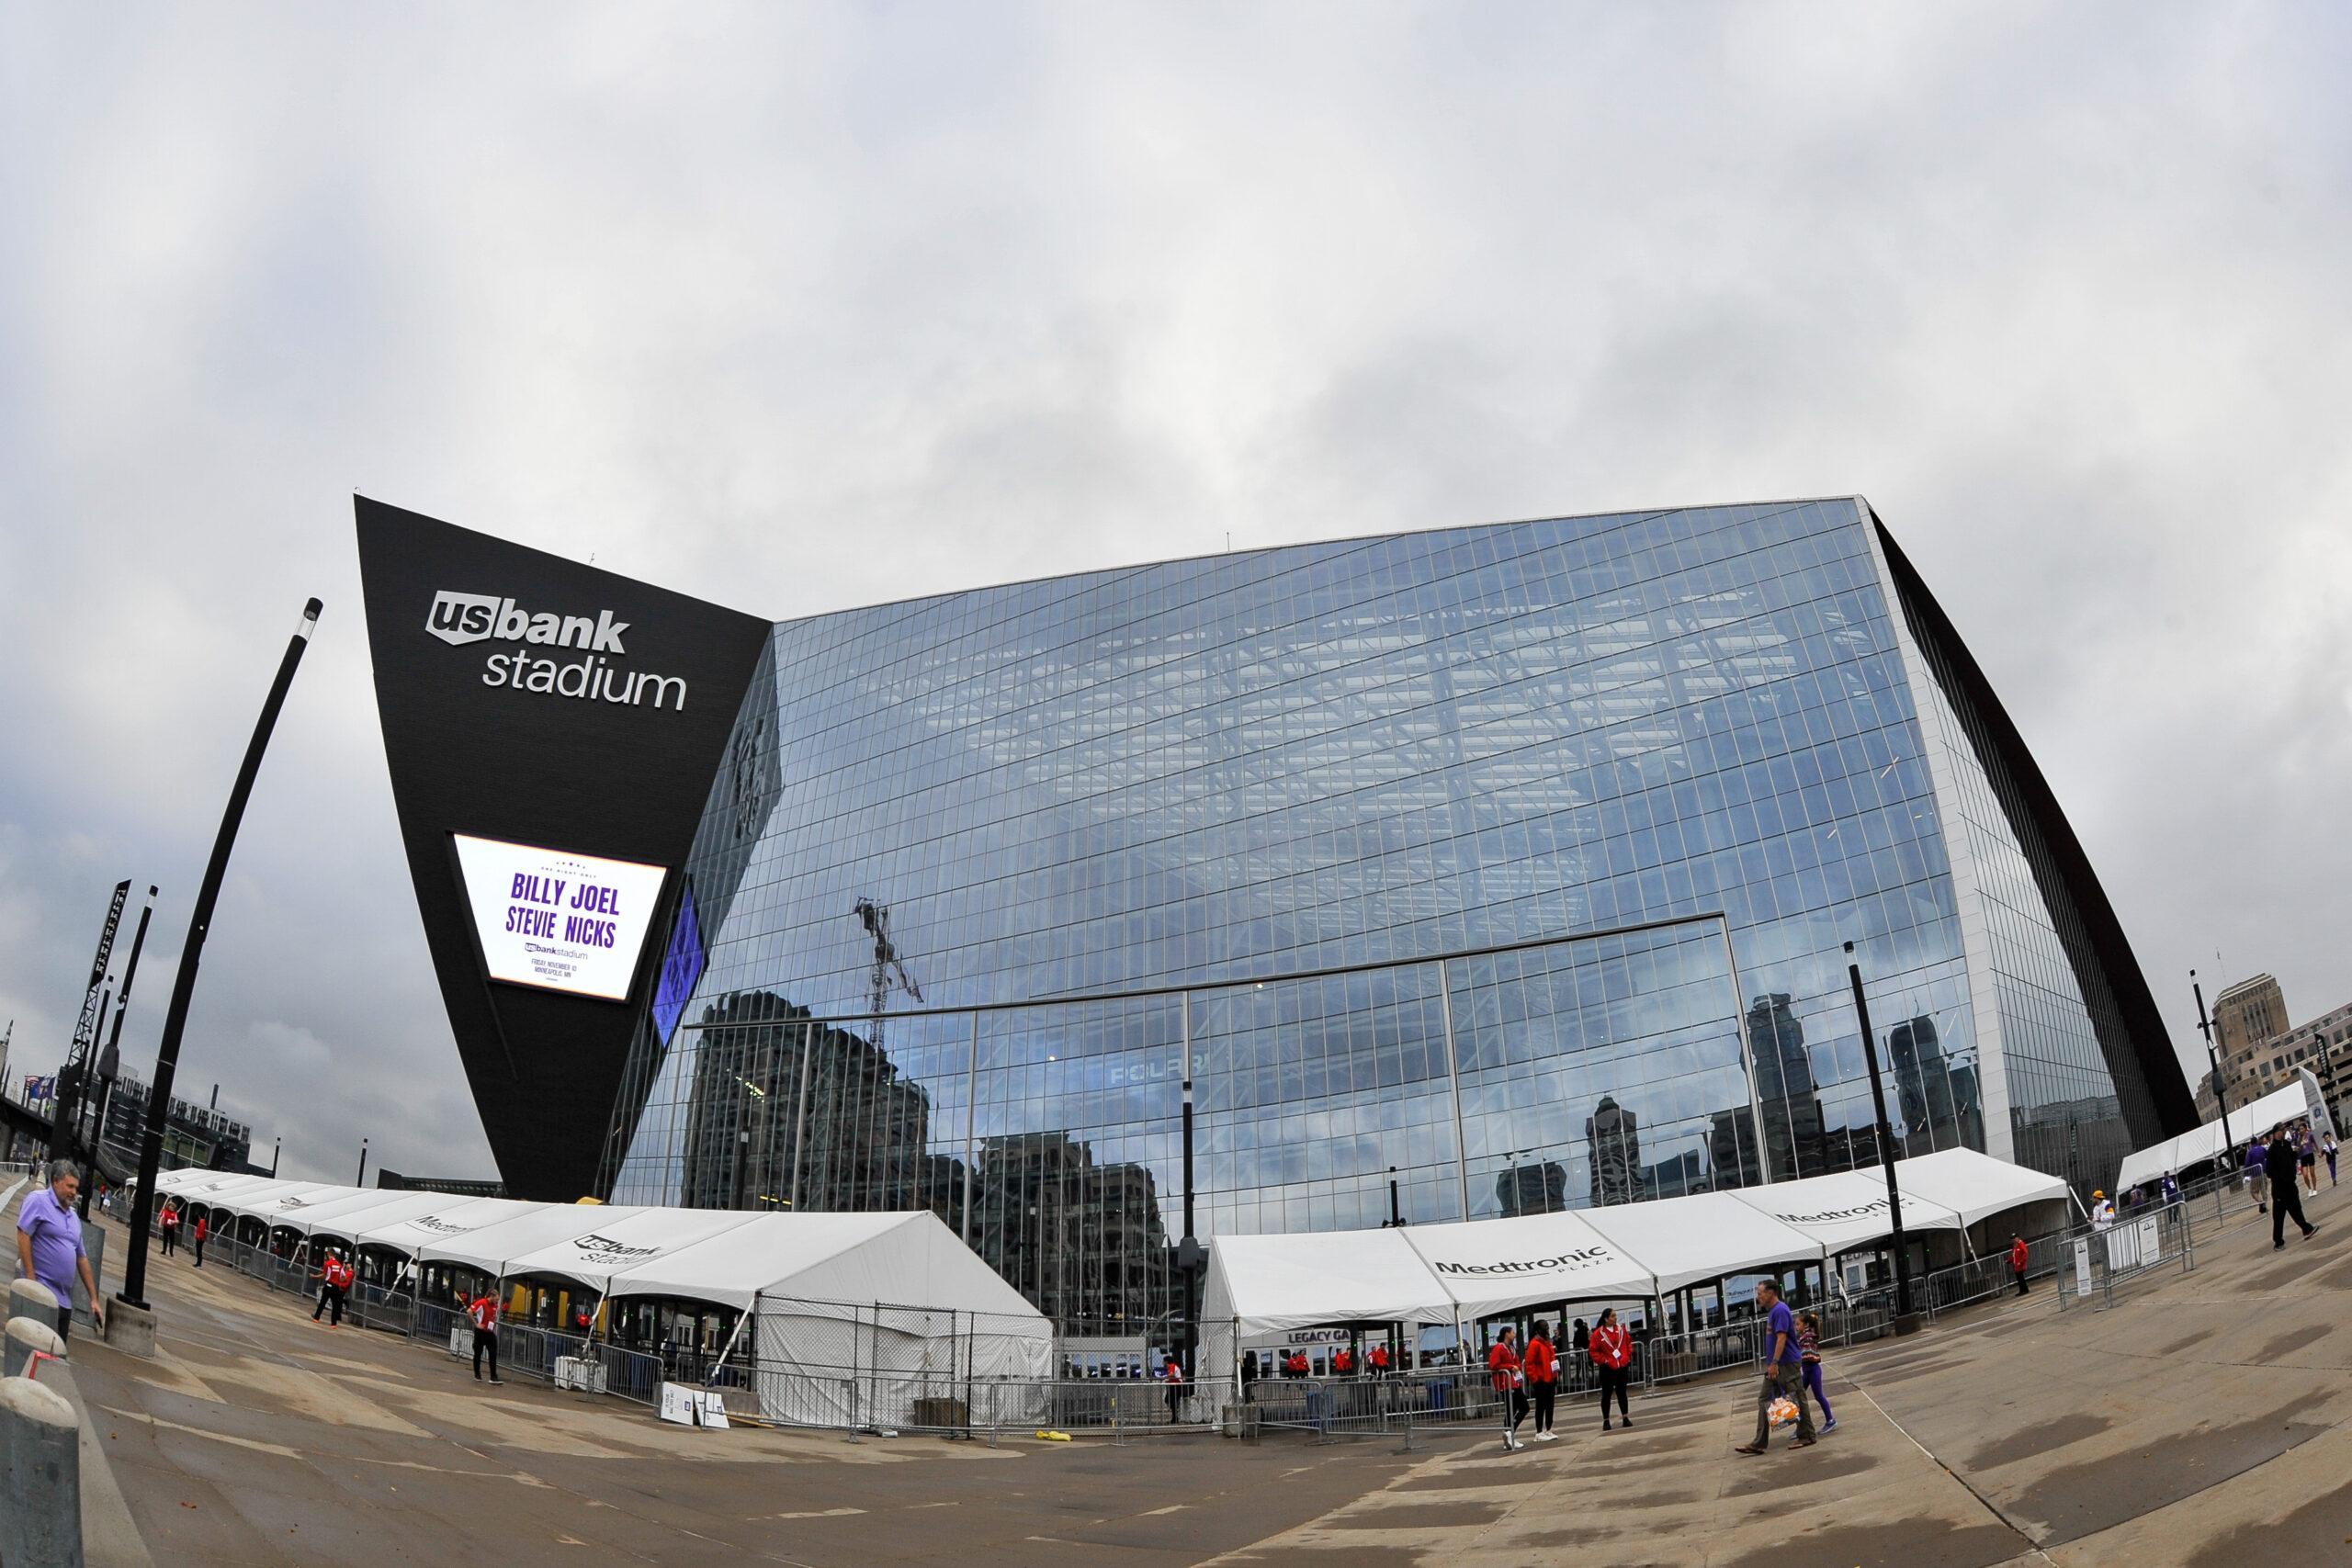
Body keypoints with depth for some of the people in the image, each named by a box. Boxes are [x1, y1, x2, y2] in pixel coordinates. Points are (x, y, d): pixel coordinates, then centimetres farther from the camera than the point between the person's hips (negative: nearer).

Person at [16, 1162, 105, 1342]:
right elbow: (23, 1236, -13)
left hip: (65, 1300, 7)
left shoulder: (74, 1217, 19)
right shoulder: (38, 1201, -3)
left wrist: (94, 1299, 18)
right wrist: (31, 1279, -18)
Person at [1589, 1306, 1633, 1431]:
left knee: (1622, 1392, 11)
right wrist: (1603, 1360, -12)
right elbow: (1592, 1350, -7)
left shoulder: (1621, 1329, 2)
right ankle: (1606, 1421, 9)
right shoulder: (1599, 1333, -10)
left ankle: (1626, 1418, 18)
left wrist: (1628, 1355, 7)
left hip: (1622, 1366, 3)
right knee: (1606, 1394, 2)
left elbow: (1628, 1342, 16)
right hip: (1607, 1369, -3)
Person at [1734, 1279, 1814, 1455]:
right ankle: (1759, 1443, 5)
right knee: (1764, 1400, 6)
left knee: (1797, 1399, 1)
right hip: (1776, 1366, 10)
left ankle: (1806, 1437, 13)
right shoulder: (1772, 1311, 15)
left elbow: (1782, 1338, -21)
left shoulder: (1780, 1310, -15)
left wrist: (1774, 1363, -23)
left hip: (1788, 1364, -10)